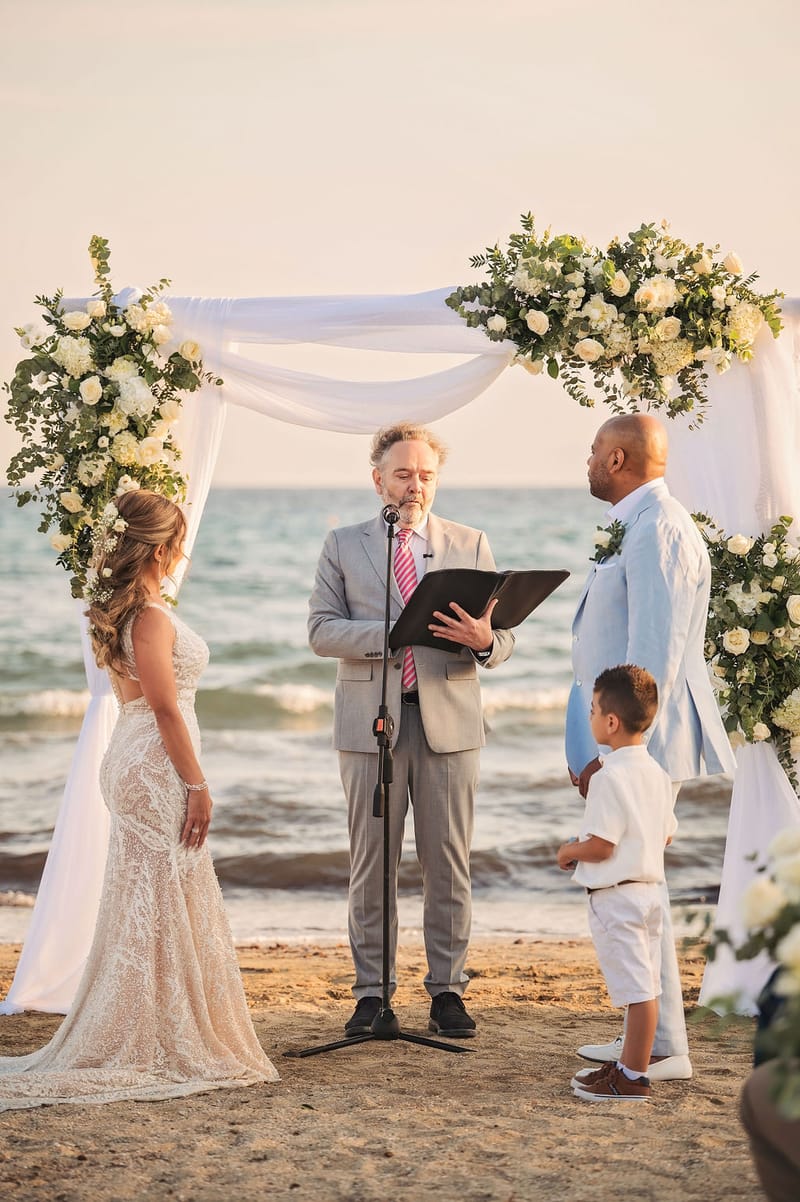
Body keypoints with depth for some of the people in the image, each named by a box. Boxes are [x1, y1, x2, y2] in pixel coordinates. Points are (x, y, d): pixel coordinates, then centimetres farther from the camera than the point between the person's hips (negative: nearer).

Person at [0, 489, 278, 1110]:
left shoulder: (116, 612, 11)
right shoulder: (153, 618, -19)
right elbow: (167, 710, -20)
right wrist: (197, 785, -16)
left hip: (132, 761, 10)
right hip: (159, 765, -10)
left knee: (145, 906, 15)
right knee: (165, 905, -3)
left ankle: (134, 1043, 22)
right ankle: (165, 1051, 3)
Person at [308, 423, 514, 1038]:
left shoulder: (471, 544, 11)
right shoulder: (344, 545, 9)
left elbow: (502, 638, 5)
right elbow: (322, 629, -1)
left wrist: (483, 640, -19)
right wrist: (390, 632, -16)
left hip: (449, 720, 1)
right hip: (371, 720, 0)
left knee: (448, 864, 3)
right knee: (372, 861, 3)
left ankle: (448, 989, 12)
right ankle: (372, 992, 11)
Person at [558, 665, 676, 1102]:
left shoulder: (609, 777, -18)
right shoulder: (656, 773, 9)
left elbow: (601, 846, -20)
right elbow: (666, 834, 16)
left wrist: (569, 851, -2)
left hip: (615, 896, -9)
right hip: (649, 889, 9)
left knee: (637, 989, -5)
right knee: (643, 987, 14)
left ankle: (633, 1079, 1)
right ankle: (630, 1064, 25)